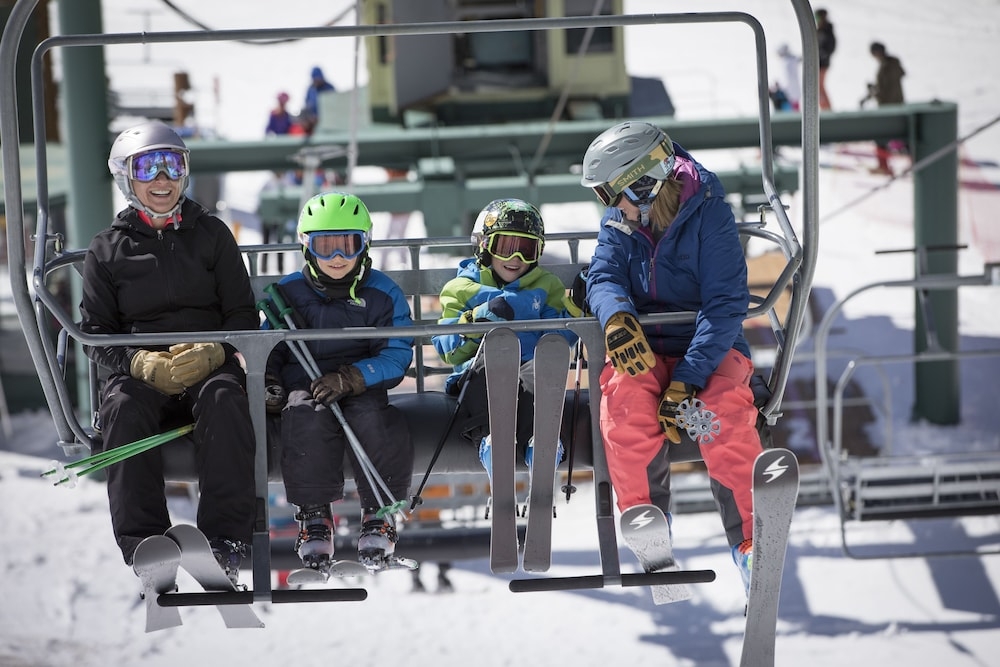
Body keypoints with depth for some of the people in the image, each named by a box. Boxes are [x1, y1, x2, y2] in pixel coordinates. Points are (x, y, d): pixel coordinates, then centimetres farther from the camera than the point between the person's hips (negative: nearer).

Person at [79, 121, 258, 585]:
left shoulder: (211, 234, 13)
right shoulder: (107, 250, 12)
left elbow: (243, 315, 9)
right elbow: (94, 334, 7)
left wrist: (213, 353, -14)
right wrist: (142, 364, -13)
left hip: (209, 363, 0)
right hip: (140, 369, 0)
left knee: (224, 399, -35)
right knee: (122, 409, -34)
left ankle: (226, 541, -40)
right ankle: (143, 544, -39)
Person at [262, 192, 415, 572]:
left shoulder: (382, 293, 3)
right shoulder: (289, 292, 9)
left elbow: (397, 354, -5)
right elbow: (270, 348, 16)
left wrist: (349, 379, -21)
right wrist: (269, 382, -7)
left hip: (363, 390, 0)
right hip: (305, 386, 0)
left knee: (373, 421, -35)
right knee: (308, 417, -36)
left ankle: (379, 514, -13)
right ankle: (314, 517, -22)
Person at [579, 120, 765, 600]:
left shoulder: (708, 213, -10)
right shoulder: (619, 223, 6)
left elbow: (726, 304, -16)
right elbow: (603, 278, -7)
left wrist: (687, 379, -26)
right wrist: (616, 316, -33)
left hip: (707, 347, -3)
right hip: (642, 349, 3)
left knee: (727, 409, -34)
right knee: (626, 399, -32)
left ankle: (750, 541, -27)